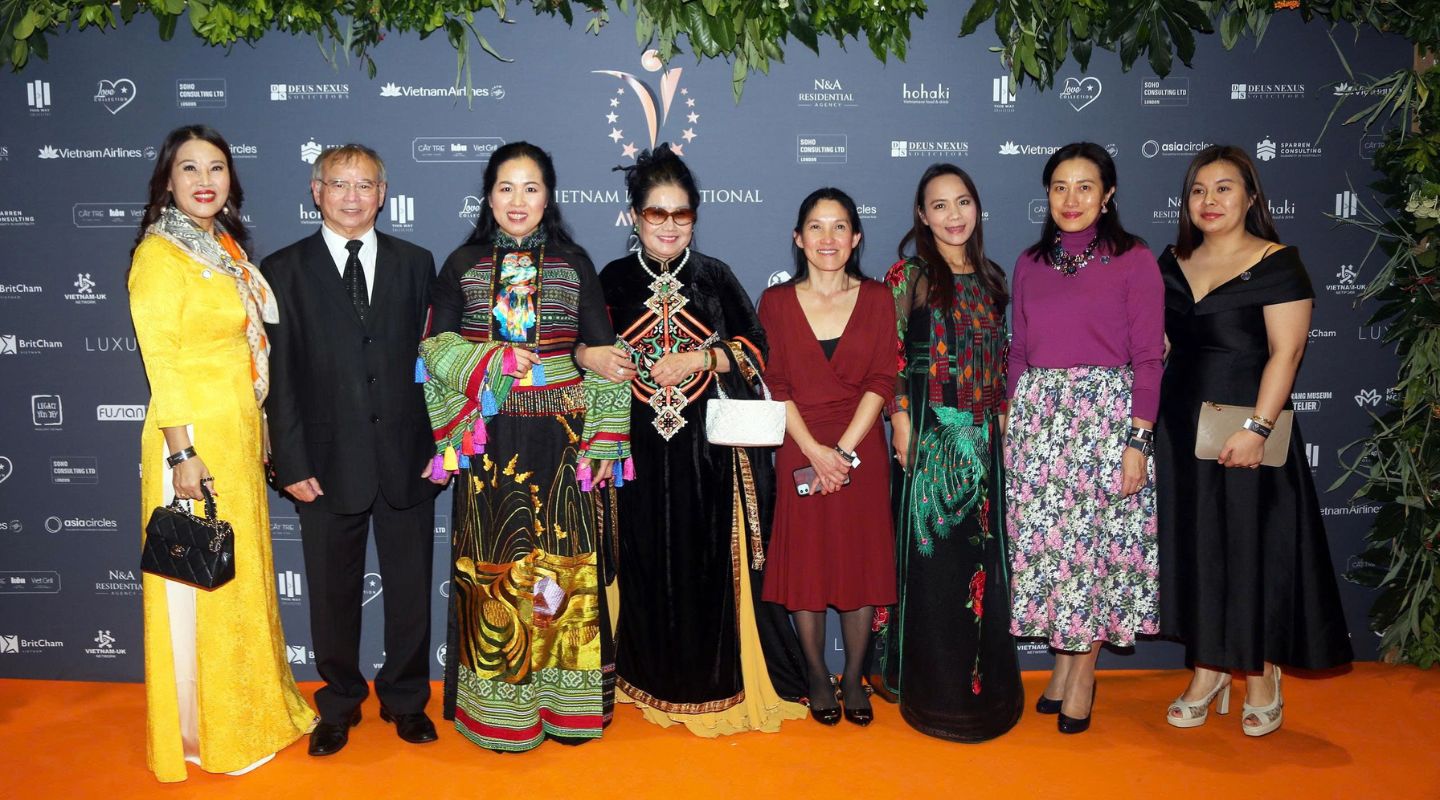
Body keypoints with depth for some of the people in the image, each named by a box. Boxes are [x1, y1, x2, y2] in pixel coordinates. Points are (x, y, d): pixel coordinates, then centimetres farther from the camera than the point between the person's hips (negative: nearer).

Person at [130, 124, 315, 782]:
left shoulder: (227, 248, 12)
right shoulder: (159, 255, -11)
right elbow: (159, 361, -16)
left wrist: (252, 436, 14)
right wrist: (182, 455, -20)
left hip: (240, 433, 8)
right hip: (193, 438, -8)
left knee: (243, 574, 17)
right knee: (200, 585, 3)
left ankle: (251, 707, 33)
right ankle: (203, 731, 20)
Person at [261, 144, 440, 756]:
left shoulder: (415, 263, 7)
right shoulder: (285, 270, 3)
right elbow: (279, 375, -1)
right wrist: (292, 463, -7)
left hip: (407, 458, 1)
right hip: (330, 461, -1)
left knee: (410, 588, 11)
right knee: (333, 592, 12)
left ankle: (406, 699, 30)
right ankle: (339, 704, 31)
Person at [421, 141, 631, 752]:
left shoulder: (574, 263, 6)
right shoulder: (463, 264, 8)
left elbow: (605, 355, 3)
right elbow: (435, 347, 4)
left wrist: (604, 442, -4)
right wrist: (494, 360, -14)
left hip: (562, 437, 0)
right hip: (489, 441, 1)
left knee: (564, 560, 2)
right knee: (493, 565, 2)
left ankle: (567, 701, 15)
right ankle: (499, 707, 15)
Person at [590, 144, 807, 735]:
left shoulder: (716, 278, 6)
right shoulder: (614, 280, 7)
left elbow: (753, 350, 2)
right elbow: (584, 347, 9)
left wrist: (697, 360, -11)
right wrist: (590, 357, -13)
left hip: (707, 447, 0)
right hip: (638, 448, 1)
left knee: (708, 560, 1)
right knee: (646, 559, 4)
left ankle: (713, 682, 15)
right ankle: (651, 679, 20)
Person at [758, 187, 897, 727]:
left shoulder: (877, 298, 4)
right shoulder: (776, 301, 2)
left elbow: (881, 381, -2)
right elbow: (776, 387, -3)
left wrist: (844, 449, -12)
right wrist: (814, 451, -13)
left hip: (861, 449, 1)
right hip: (799, 450, 0)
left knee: (861, 560, 6)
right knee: (805, 564, 5)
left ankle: (855, 677, 21)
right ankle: (817, 676, 21)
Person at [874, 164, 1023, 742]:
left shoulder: (991, 279, 13)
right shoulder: (907, 277, -3)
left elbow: (1002, 358, 16)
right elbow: (889, 358, -7)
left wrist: (1001, 414, 8)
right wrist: (901, 422, -14)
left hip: (983, 434, 5)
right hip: (929, 432, -5)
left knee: (984, 551, 9)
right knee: (930, 554, -1)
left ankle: (984, 681, 21)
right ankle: (935, 688, 11)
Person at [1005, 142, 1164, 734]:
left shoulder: (1134, 260, -1)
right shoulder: (1030, 264, 11)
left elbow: (1147, 358, -5)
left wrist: (1138, 440, -11)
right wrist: (1010, 423, 9)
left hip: (1107, 415, -4)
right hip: (1037, 416, 4)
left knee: (1097, 540, 0)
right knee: (1044, 537, 5)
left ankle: (1082, 673, 14)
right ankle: (1063, 660, 21)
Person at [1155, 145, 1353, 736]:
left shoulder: (1277, 265, -7)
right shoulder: (1174, 263, 9)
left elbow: (1285, 353, -13)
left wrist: (1257, 429, -21)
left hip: (1245, 432, -5)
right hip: (1181, 428, 5)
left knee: (1252, 548, 2)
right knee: (1194, 547, 10)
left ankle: (1261, 675, 20)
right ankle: (1207, 670, 23)